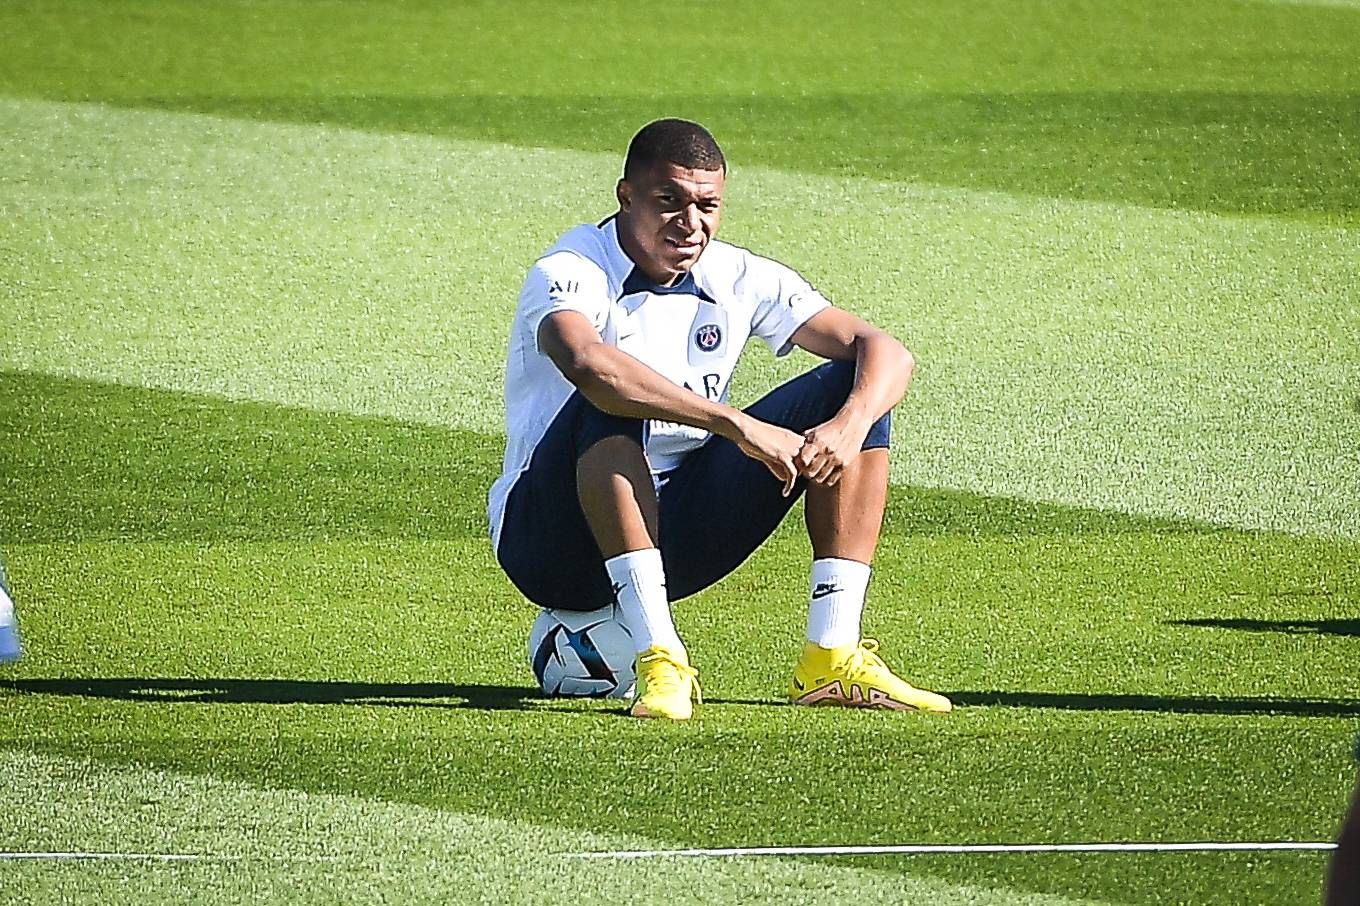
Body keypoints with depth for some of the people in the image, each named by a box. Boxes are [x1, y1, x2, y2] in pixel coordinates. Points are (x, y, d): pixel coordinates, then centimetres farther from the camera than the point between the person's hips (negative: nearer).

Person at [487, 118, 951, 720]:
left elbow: (885, 353, -5)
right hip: (552, 545, -6)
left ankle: (831, 658, -17)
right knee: (610, 403, -36)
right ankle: (659, 661, -39)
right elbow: (586, 362, -41)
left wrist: (850, 424, -29)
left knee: (849, 390, -7)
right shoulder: (570, 274, -16)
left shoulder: (738, 280, 1)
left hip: (676, 530, 6)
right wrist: (740, 427, -44)